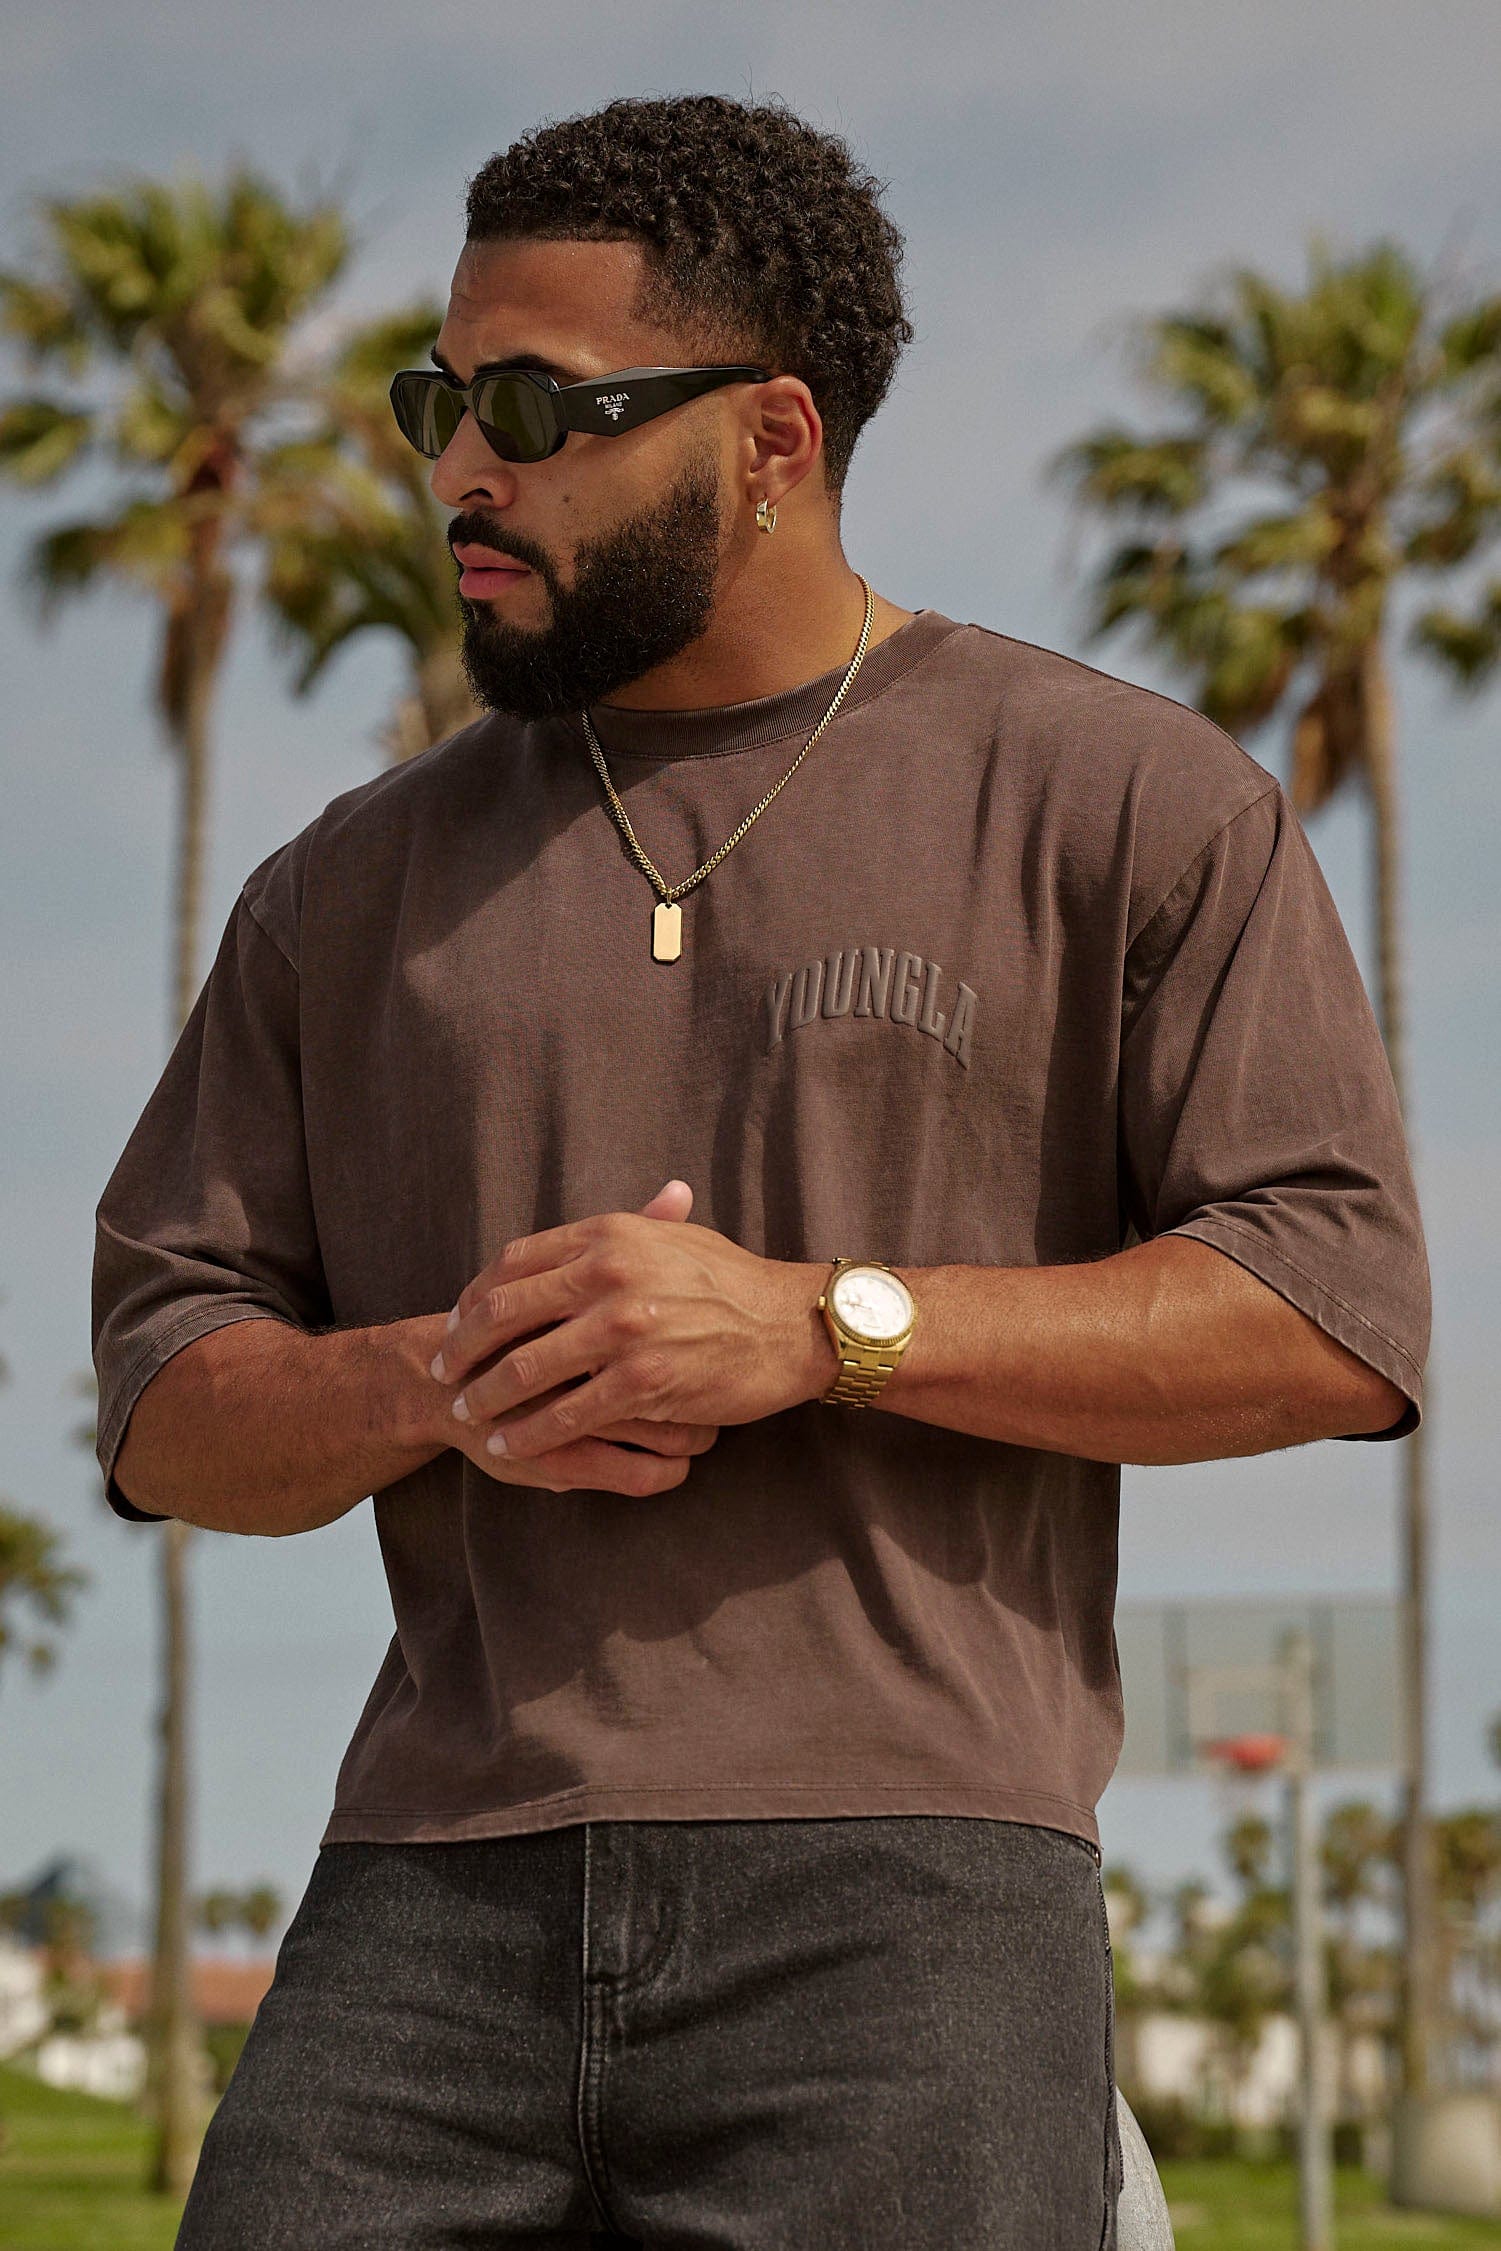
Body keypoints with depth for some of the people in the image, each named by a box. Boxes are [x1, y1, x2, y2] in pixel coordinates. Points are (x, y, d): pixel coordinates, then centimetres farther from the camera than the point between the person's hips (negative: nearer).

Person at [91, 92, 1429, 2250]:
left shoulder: (1121, 799, 7)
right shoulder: (359, 883, 19)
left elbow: (1339, 1308, -2)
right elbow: (164, 1404, 17)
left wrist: (825, 1323, -11)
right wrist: (438, 1384, -5)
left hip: (908, 1909, -3)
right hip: (431, 1901, 3)